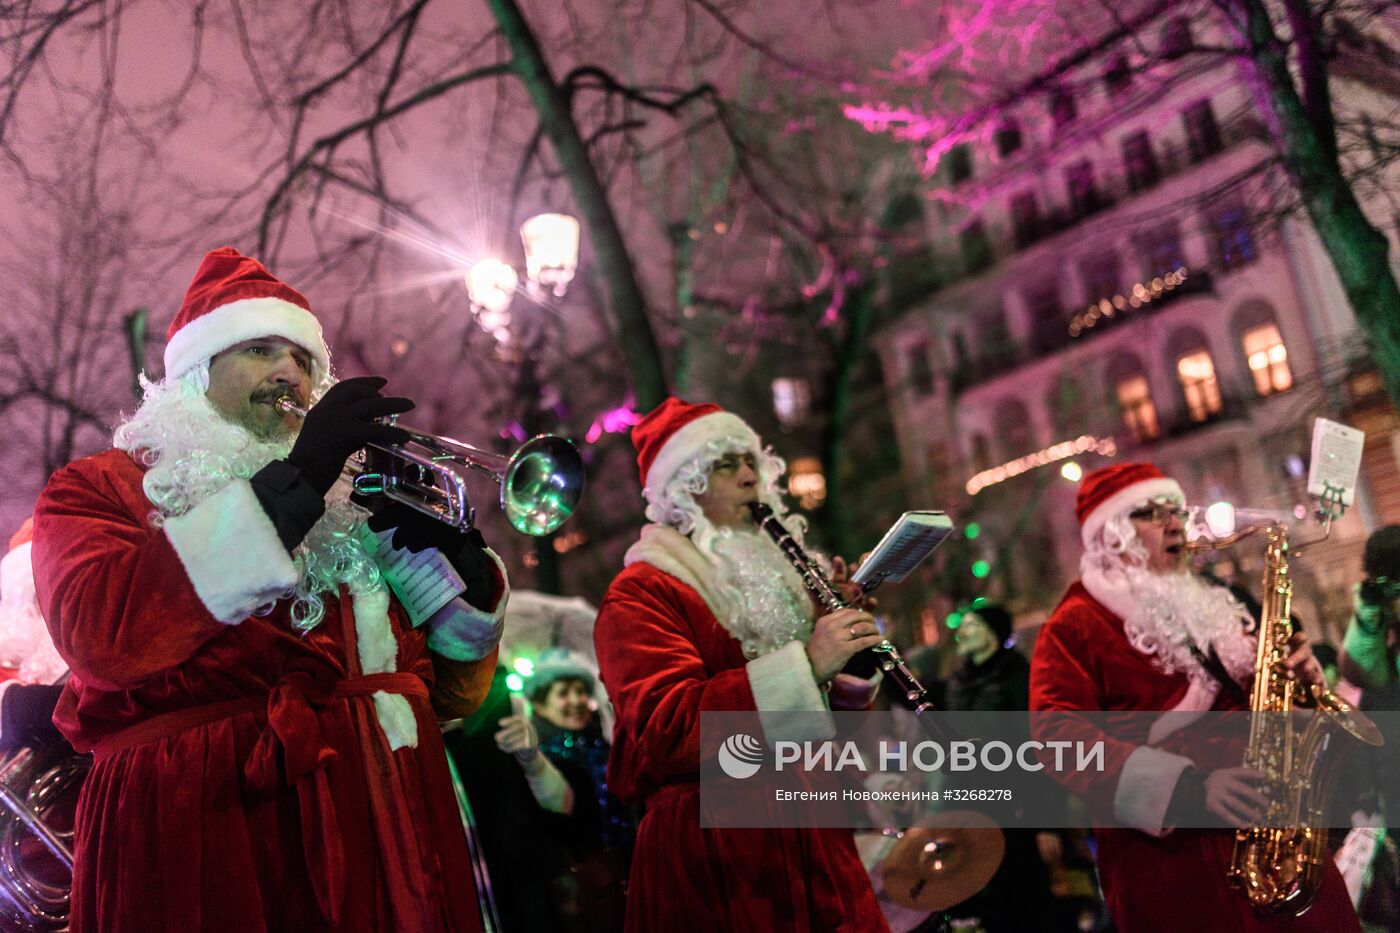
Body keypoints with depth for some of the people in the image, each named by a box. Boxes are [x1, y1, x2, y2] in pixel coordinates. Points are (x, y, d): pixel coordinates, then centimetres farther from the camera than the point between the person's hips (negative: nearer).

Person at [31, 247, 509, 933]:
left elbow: (453, 695, 11)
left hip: (382, 831, 3)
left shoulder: (350, 497, 13)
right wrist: (294, 484, -16)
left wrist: (447, 554, -6)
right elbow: (102, 635, -17)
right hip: (202, 837, -3)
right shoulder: (101, 487, 6)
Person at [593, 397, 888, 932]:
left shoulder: (765, 571, 14)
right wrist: (804, 663, -26)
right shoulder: (640, 595, -7)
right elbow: (665, 729, -22)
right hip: (715, 861, -6)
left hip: (816, 842, 7)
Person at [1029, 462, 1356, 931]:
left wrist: (1297, 675, -2)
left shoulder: (1207, 603, 16)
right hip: (1170, 852, -6)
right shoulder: (1077, 624, -6)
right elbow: (1055, 734, -17)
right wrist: (1187, 787, -25)